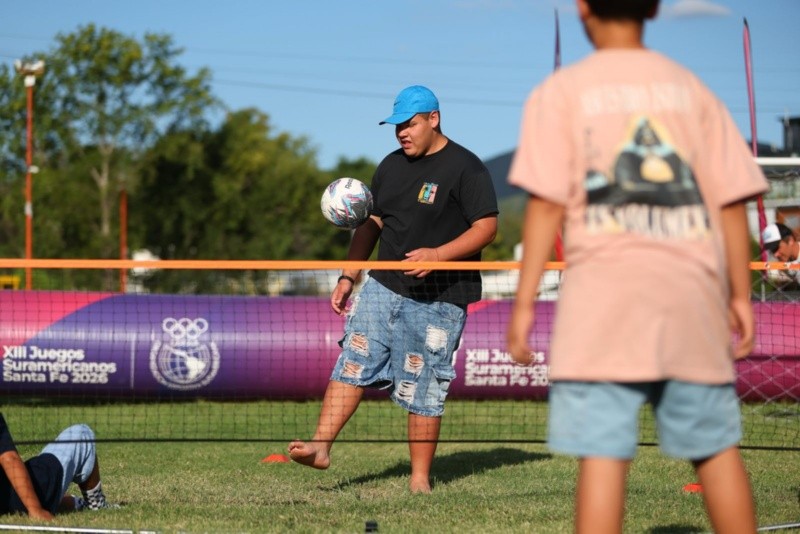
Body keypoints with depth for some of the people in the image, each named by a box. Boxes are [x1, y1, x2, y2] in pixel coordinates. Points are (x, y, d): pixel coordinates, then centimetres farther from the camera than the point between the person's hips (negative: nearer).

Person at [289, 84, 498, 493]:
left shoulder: (465, 167, -7)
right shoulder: (391, 167, 14)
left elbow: (487, 226, -12)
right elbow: (371, 224, 19)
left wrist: (439, 254, -25)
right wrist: (348, 277, 11)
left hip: (438, 299, -6)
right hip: (383, 287, 6)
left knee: (423, 390, -2)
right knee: (352, 363, -7)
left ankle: (420, 479, 6)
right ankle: (321, 445, -11)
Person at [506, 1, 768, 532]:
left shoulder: (560, 92, 3)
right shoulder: (691, 87, 11)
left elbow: (547, 203, -6)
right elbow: (731, 198, 7)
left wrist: (525, 302, -4)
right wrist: (740, 294, 11)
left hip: (606, 284, -3)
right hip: (691, 289, 3)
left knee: (603, 452, -7)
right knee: (717, 445, 11)